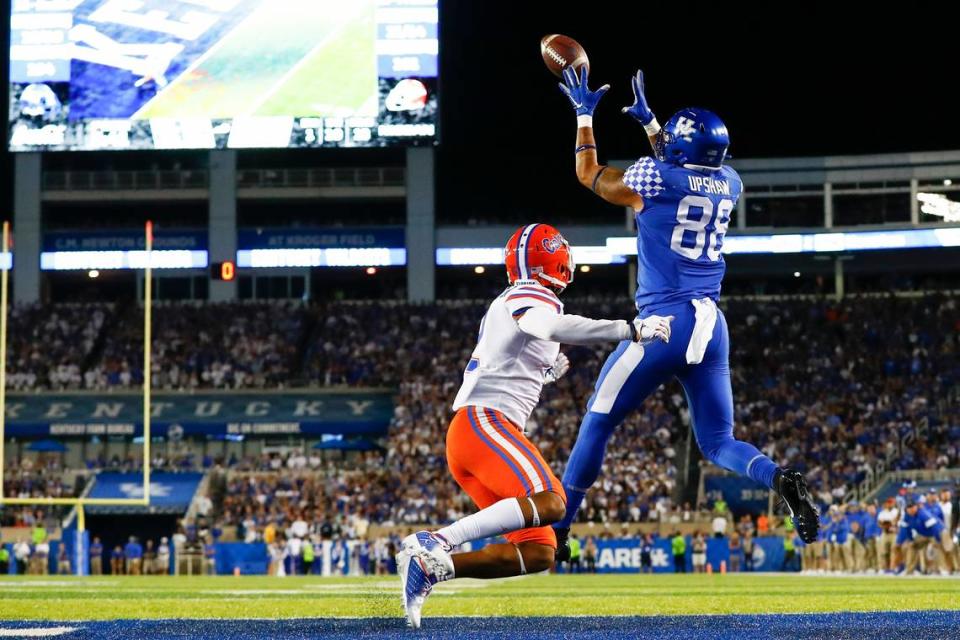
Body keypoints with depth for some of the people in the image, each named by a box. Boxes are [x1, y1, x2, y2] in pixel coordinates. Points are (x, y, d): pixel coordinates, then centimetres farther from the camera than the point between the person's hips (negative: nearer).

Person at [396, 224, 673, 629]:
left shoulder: (502, 308, 26)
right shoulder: (530, 296, -2)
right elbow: (555, 328, -25)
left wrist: (544, 374, 28)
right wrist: (632, 330, -25)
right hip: (482, 422, -9)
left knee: (539, 554, 1)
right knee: (549, 504, -32)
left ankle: (429, 567, -7)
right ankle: (433, 542, -34)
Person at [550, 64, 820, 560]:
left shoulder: (650, 179, -6)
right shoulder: (728, 185, 10)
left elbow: (589, 175, 12)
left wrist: (584, 114, 24)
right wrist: (649, 122, 42)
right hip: (712, 327, 5)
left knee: (597, 423, 9)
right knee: (718, 442, 10)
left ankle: (556, 529, 12)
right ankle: (780, 479, -21)